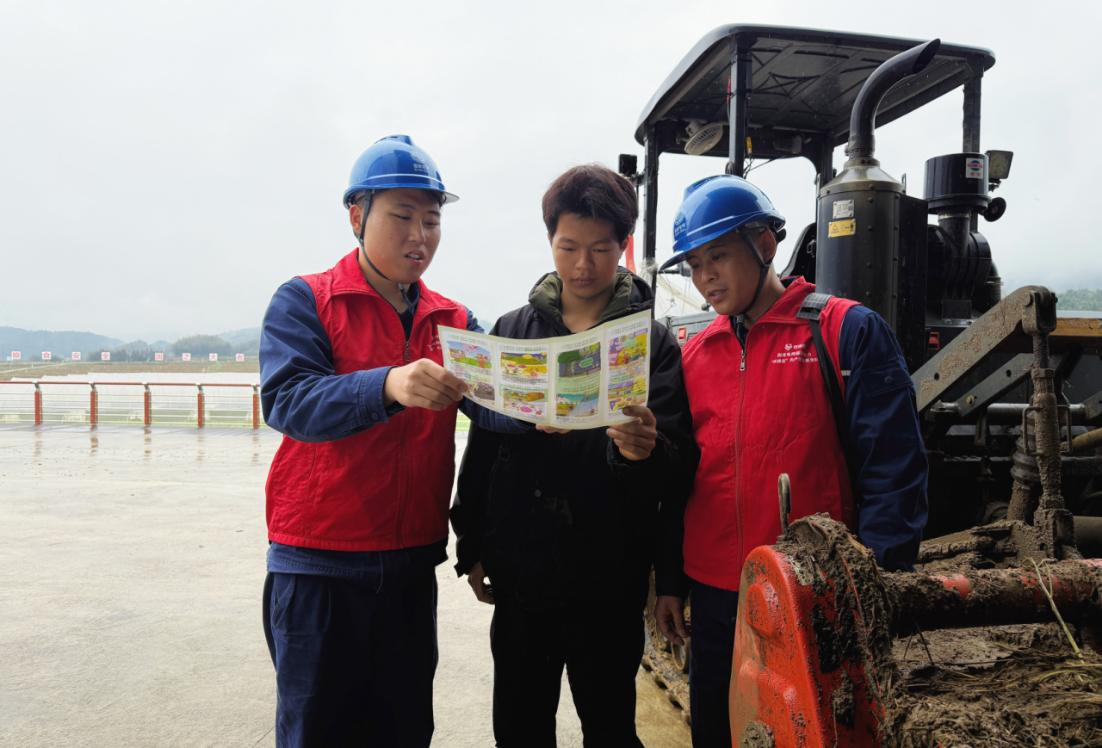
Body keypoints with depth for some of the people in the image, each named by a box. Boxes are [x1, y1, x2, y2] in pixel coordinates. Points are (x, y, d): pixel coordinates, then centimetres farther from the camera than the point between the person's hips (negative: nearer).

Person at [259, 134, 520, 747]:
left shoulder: (454, 321, 6)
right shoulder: (305, 301, -6)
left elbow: (490, 398, -9)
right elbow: (288, 400, -22)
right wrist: (390, 386, -39)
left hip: (413, 563, 4)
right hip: (319, 562, -4)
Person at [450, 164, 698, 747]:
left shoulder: (653, 341, -3)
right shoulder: (512, 330, 5)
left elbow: (679, 469, -8)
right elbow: (482, 445, 8)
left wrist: (646, 452, -30)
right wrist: (472, 548, 8)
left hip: (611, 581, -2)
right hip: (521, 575, 2)